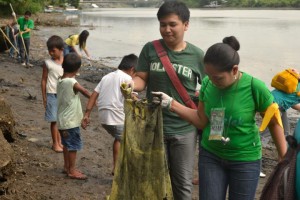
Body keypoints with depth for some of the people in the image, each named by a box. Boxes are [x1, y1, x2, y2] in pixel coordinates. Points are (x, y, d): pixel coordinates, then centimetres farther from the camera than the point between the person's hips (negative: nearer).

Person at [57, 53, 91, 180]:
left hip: (62, 120, 8)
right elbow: (84, 91, -8)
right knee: (73, 145, 2)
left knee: (67, 144, 20)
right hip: (70, 121, -8)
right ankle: (72, 170, 8)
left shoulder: (60, 81, 3)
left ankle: (66, 166, 31)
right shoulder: (72, 82, -21)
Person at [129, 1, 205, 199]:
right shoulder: (150, 49, -2)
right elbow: (142, 79, -3)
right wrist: (132, 84, -25)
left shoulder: (197, 55, -4)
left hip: (184, 129, -1)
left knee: (183, 183, 9)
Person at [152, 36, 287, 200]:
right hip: (210, 156, 3)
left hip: (245, 159, -3)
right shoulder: (207, 83, -8)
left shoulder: (255, 88, -20)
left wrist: (285, 160, -5)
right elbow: (201, 120, 1)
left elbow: (274, 123, -8)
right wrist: (171, 104, -9)